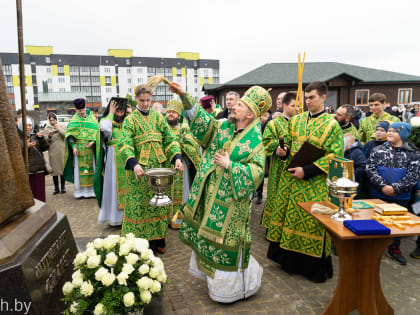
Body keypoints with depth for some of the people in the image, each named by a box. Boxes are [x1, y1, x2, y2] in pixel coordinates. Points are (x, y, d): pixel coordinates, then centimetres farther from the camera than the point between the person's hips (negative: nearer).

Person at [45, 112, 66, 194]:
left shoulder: (62, 126, 6)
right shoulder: (47, 129, 5)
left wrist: (59, 129, -8)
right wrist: (49, 136, -17)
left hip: (62, 151, 0)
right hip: (52, 152, 0)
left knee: (63, 168, 4)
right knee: (54, 170, 3)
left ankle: (63, 187, 15)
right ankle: (56, 188, 13)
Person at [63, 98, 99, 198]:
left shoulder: (92, 118, 6)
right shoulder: (73, 120, 8)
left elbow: (97, 130, -1)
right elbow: (69, 134, 3)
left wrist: (93, 141, -17)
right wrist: (73, 146, -10)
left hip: (89, 148, 0)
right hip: (78, 148, 1)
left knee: (91, 167, 0)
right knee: (79, 168, 1)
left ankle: (91, 190, 5)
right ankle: (80, 191, 6)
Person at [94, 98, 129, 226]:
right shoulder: (106, 120, -6)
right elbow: (104, 128, -30)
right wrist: (111, 113, -16)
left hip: (125, 158, 6)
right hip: (113, 159, -6)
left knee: (124, 185, 10)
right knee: (113, 186, -1)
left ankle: (124, 214, 21)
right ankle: (113, 217, 9)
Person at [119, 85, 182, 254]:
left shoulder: (158, 117, 11)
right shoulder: (130, 120, 2)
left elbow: (170, 138, 5)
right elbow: (126, 145, -10)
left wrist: (177, 157, -13)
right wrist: (134, 164, -28)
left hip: (160, 168, 3)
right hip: (139, 170, -3)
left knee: (159, 205, 8)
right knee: (139, 206, 1)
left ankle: (157, 240, 21)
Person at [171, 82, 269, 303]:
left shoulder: (254, 141, -14)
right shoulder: (223, 126, 3)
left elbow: (256, 171, -19)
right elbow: (203, 120, 1)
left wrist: (229, 165, -25)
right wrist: (185, 96, -8)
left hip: (228, 201, -6)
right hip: (209, 194, 7)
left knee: (225, 239, 4)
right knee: (207, 233, 19)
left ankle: (230, 286, 27)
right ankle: (209, 271, 43)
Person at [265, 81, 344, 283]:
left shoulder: (331, 125, -7)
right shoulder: (296, 120, 9)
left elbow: (335, 156, -13)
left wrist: (307, 170, -20)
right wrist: (283, 151, -5)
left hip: (314, 183, -5)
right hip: (291, 178, 5)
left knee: (312, 222, 2)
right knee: (290, 217, 13)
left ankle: (316, 268, 22)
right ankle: (289, 259, 32)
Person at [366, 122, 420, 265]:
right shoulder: (378, 150, 0)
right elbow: (370, 168, -7)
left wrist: (395, 188, -17)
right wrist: (382, 186, -17)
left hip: (401, 197, 0)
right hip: (378, 195, 0)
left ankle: (394, 248, 32)